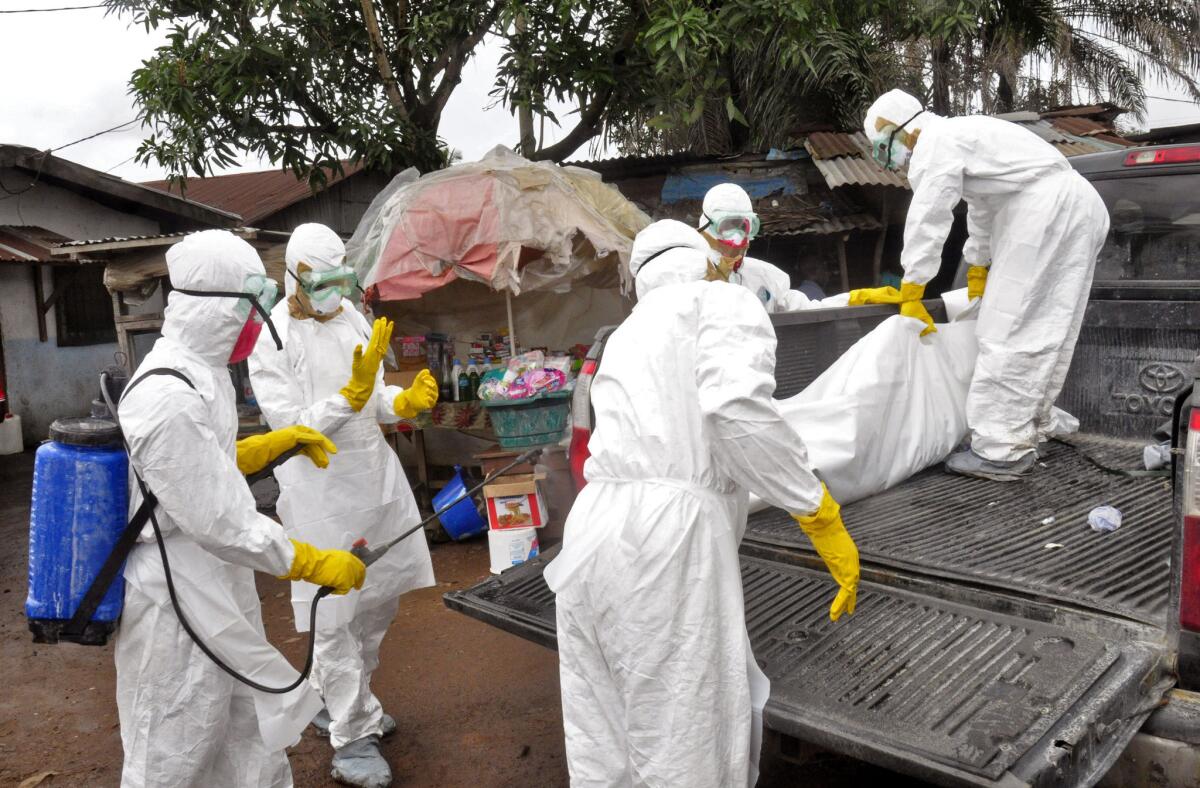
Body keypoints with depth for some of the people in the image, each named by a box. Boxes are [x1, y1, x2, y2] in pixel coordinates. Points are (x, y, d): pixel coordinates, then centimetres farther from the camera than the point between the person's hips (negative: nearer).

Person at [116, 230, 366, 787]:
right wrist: (316, 565, -20)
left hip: (218, 593, 9)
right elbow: (218, 522, -26)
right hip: (180, 601, -9)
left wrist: (281, 443, 13)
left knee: (253, 730, 21)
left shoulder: (197, 373, 5)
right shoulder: (170, 399, -27)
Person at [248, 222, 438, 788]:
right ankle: (352, 740, 13)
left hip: (376, 473, 7)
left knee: (381, 597, 17)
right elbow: (292, 426, -17)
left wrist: (406, 401, -10)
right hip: (319, 488, -7)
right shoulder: (271, 338, -11)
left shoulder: (351, 316, 7)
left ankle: (332, 700, 39)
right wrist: (352, 395, -27)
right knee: (335, 613, -1)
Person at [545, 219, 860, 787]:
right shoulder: (722, 300, 6)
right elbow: (736, 409, -13)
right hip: (666, 533, -7)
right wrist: (823, 518, -6)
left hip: (593, 531, 8)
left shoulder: (629, 332, 28)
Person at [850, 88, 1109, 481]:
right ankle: (1025, 436, 18)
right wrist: (978, 274, 43)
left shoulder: (934, 144, -4)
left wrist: (910, 297, -4)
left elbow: (926, 223, -9)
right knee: (1043, 333, 11)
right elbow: (982, 211, 35)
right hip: (1080, 204, 10)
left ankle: (1000, 452, -9)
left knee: (1009, 330, -10)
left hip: (1047, 210, -10)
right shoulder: (959, 134, 27)